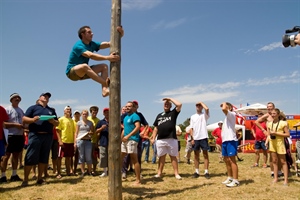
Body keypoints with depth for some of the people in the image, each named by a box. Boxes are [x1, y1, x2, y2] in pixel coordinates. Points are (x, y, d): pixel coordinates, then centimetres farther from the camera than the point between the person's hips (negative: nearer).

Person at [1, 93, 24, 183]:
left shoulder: (21, 110, 14)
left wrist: (23, 125, 3)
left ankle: (14, 175, 18)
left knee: (16, 155, 11)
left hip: (20, 135, 6)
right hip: (11, 135, -6)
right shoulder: (7, 109, -5)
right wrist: (15, 124, -19)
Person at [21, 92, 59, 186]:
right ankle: (25, 180, 5)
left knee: (43, 158, 6)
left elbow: (57, 123, 17)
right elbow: (24, 119, 1)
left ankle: (39, 178, 15)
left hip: (48, 136, 4)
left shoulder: (51, 110, 20)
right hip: (35, 135, -4)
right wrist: (33, 119, -19)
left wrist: (53, 121, -6)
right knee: (30, 157, -4)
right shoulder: (33, 107, 9)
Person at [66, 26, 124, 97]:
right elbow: (90, 55, -35)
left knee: (104, 66, -9)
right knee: (84, 66, -39)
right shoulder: (78, 46, -18)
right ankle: (106, 84, -42)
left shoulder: (92, 44, 5)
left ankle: (104, 89, -30)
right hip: (71, 72, -8)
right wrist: (107, 57, -46)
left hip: (82, 73, 8)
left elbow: (108, 44, -4)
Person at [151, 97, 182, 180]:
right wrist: (153, 138, 8)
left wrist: (170, 99, 0)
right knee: (161, 157, 10)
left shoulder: (173, 113, 7)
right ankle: (159, 173, 17)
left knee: (173, 156, 3)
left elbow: (179, 104, -10)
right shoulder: (159, 115, 18)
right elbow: (156, 128, 17)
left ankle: (176, 173, 8)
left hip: (172, 139, -3)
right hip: (160, 140, 3)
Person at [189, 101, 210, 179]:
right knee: (196, 155, 8)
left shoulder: (204, 115, 3)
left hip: (203, 137, -3)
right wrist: (192, 138, 0)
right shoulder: (193, 116, 12)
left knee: (205, 155, 1)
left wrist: (201, 102, -5)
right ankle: (196, 171, 15)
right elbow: (191, 128, 9)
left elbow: (207, 109, -22)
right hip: (195, 138, 3)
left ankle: (206, 172, 5)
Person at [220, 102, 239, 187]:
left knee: (232, 160, -8)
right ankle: (230, 178, 26)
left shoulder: (232, 114, -7)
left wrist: (224, 104, -9)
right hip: (225, 140, 10)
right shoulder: (227, 116, 21)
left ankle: (235, 180, -4)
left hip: (231, 140, -10)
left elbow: (224, 109, -28)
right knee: (226, 160, 15)